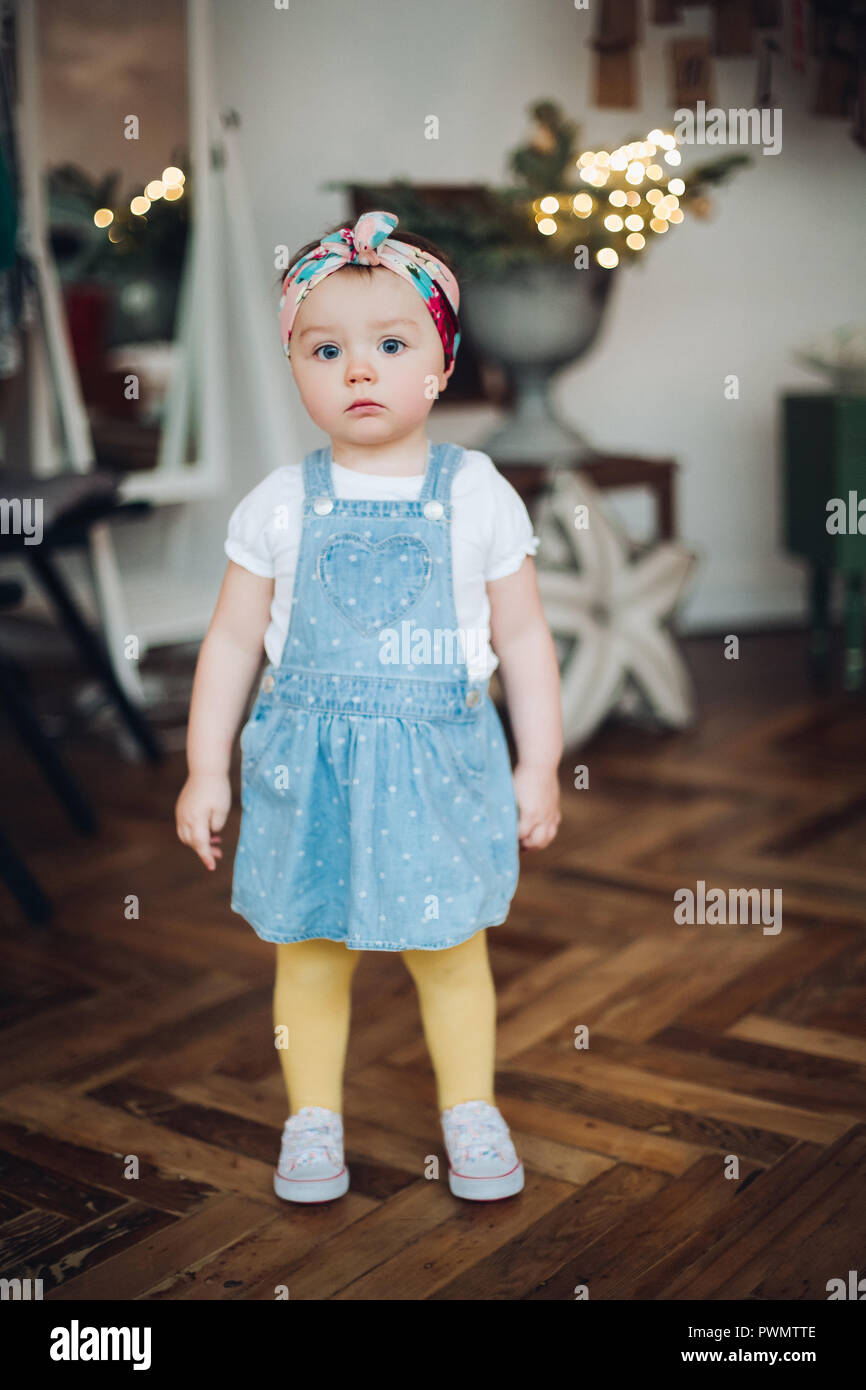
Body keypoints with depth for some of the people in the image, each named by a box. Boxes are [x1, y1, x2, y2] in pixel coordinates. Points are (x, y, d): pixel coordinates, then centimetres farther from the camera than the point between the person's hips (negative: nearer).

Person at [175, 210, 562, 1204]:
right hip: (308, 766, 1)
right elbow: (232, 640, 4)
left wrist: (538, 766, 3)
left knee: (452, 954, 12)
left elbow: (524, 639, 3)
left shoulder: (477, 495, -3)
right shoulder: (281, 504, -2)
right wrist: (205, 769, 3)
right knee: (309, 957, 12)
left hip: (440, 765, -1)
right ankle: (312, 1117, 31)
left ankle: (470, 1111, 32)